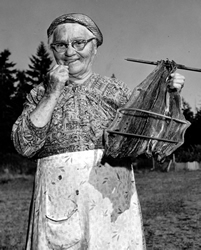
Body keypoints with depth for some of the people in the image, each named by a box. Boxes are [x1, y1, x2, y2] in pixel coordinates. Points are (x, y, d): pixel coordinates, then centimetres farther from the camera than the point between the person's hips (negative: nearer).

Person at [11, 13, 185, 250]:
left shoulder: (115, 90, 7)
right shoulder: (39, 94, 8)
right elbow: (25, 145, -5)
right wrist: (53, 93, -8)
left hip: (112, 198, 0)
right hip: (58, 201, 0)